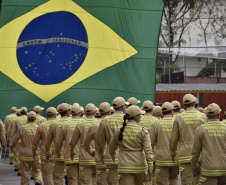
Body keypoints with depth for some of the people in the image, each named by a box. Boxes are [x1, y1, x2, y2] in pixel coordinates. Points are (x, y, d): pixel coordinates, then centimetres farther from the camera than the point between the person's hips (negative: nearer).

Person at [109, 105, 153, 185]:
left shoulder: (119, 130, 2)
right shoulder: (142, 131, -6)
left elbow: (111, 148, 14)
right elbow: (148, 150, -12)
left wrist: (113, 157, 35)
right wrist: (150, 167, -11)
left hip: (125, 167, 0)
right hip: (139, 166, 0)